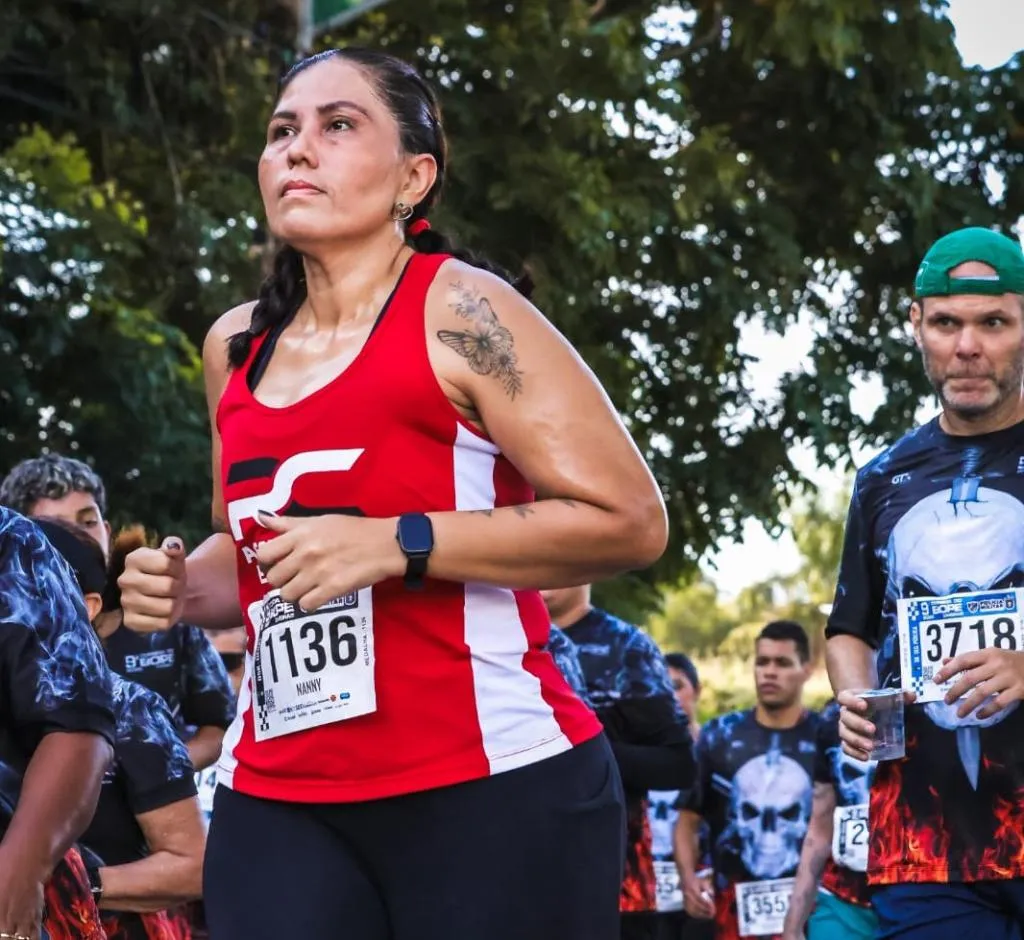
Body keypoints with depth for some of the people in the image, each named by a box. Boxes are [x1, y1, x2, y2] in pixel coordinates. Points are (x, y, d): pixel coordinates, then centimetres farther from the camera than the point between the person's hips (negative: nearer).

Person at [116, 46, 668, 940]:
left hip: (492, 785, -5)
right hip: (277, 799, 5)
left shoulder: (460, 314, -8)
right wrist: (184, 586, 6)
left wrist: (395, 545, -18)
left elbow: (632, 519, -12)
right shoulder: (236, 347, 11)